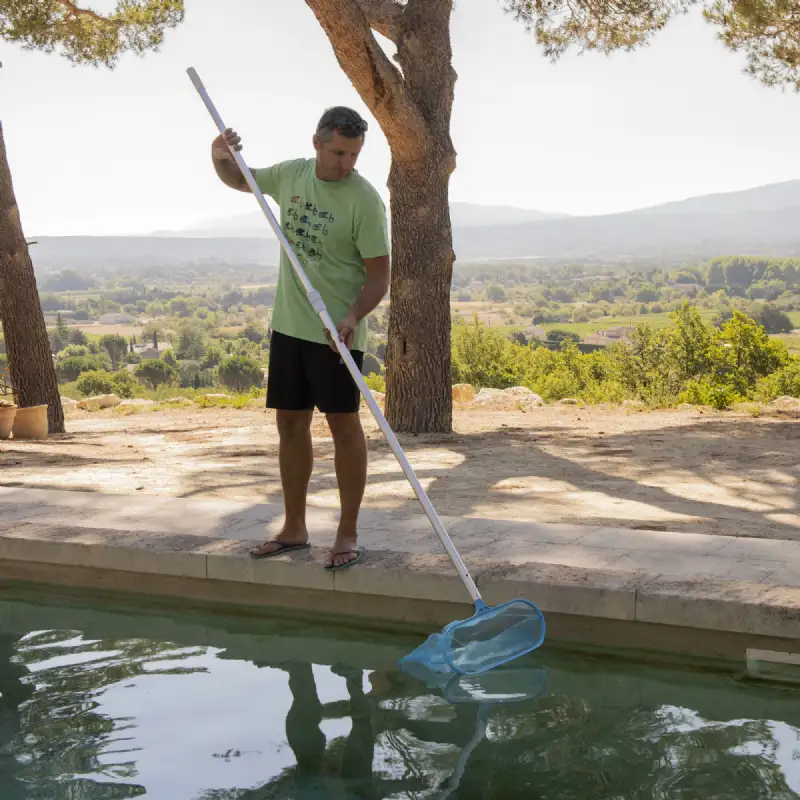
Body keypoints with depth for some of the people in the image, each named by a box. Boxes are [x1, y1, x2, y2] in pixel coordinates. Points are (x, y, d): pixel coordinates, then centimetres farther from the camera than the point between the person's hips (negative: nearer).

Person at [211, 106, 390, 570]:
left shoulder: (364, 200, -14)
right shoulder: (292, 175, 4)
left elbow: (380, 275, -14)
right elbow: (239, 180, 22)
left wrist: (352, 317, -30)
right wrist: (221, 157, -1)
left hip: (337, 332, -6)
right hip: (289, 324, 7)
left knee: (344, 424, -2)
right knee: (291, 424, 11)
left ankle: (349, 535, 6)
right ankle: (294, 528, 22)